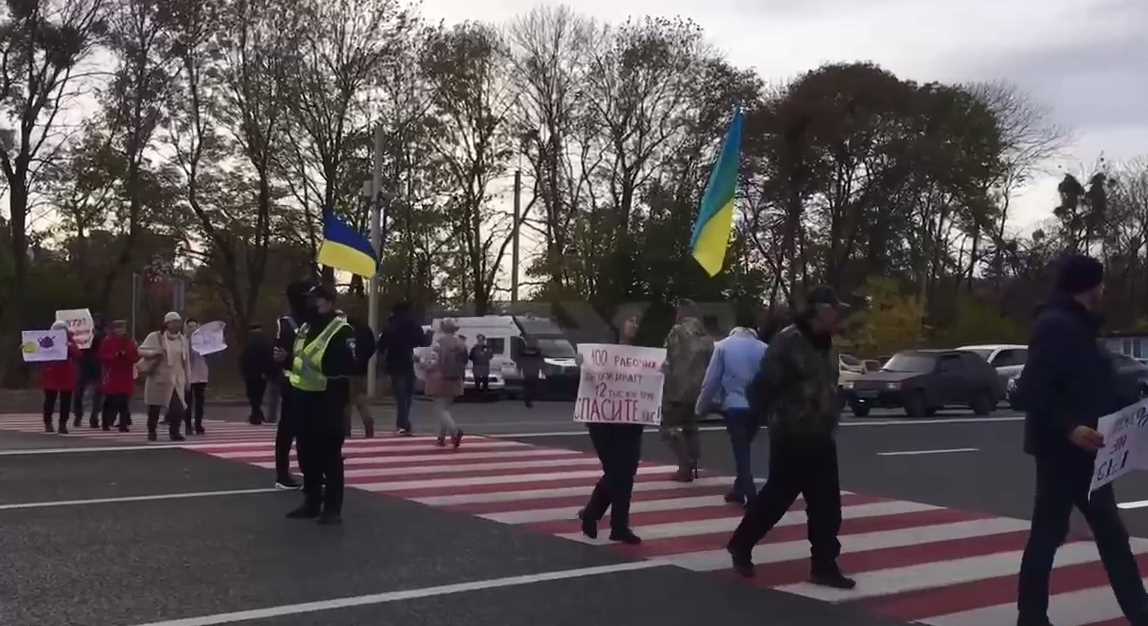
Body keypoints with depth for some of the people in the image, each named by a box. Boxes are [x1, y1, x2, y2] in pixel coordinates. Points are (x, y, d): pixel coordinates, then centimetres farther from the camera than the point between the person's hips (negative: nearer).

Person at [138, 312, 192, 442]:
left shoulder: (183, 340, 10)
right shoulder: (155, 337, -3)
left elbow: (186, 361, 13)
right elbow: (141, 350, -5)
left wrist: (187, 379, 12)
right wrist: (155, 353, -23)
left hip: (177, 380, 2)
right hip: (158, 378, -2)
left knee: (179, 407, -10)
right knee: (154, 407, 6)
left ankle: (174, 431, 5)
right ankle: (151, 431, 23)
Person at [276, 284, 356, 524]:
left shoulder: (342, 330, -11)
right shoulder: (304, 328, 16)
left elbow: (350, 366, -21)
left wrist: (325, 366, -32)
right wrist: (285, 357, 9)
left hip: (328, 401, -8)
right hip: (303, 399, 8)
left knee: (330, 455, -2)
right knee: (307, 454, 14)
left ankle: (333, 508, 4)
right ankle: (311, 503, 25)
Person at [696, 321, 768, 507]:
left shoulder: (723, 346, -4)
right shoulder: (764, 348, -1)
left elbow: (711, 380, -3)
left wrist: (701, 406, 7)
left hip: (733, 405, -2)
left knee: (740, 450, 2)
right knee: (744, 448, 17)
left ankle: (751, 497, -4)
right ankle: (739, 490, 25)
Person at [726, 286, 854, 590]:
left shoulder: (826, 346, 11)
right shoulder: (788, 342, -17)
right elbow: (764, 387, -18)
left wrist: (828, 423, 15)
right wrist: (774, 418, -9)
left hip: (820, 439, 8)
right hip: (790, 439, -8)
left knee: (827, 507, 5)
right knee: (776, 498, 4)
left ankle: (824, 566, 13)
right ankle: (740, 545, 24)